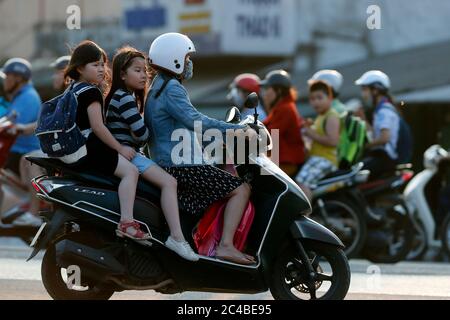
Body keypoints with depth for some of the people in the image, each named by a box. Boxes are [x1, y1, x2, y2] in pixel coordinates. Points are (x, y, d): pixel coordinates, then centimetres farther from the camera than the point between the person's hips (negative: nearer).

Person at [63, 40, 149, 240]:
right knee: (130, 171, -21)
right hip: (90, 150, -11)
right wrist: (120, 148, -13)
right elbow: (97, 127, -20)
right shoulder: (91, 92, -13)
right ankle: (126, 223, -35)